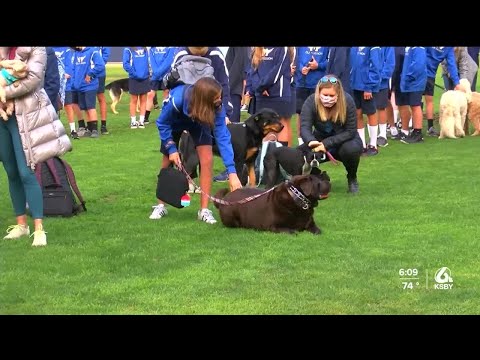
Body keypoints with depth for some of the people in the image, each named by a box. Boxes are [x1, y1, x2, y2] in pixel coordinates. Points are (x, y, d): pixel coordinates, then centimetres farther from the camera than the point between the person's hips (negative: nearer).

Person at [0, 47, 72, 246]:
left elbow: (33, 78, -17)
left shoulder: (35, 49, -4)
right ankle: (21, 224, 23)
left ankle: (39, 229, -6)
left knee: (26, 173, -10)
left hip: (24, 116, -6)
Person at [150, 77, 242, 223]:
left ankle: (204, 210, -6)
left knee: (207, 160, -14)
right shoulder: (177, 100, -42)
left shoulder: (217, 107, -37)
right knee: (168, 161, 3)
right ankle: (160, 206, 21)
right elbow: (162, 123, -22)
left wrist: (232, 172, -45)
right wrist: (171, 149, -25)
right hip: (174, 121, -1)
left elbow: (223, 136, -39)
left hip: (199, 122, 1)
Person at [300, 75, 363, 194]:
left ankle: (352, 179, -4)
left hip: (345, 140, -2)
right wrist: (311, 141, -52)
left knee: (351, 149, -36)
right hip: (320, 140, 2)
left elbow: (350, 131, -22)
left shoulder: (347, 101, -25)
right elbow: (305, 127, -28)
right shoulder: (311, 102, -21)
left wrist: (326, 143, -33)